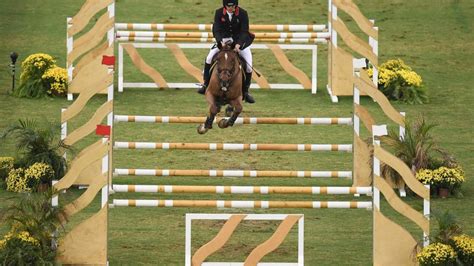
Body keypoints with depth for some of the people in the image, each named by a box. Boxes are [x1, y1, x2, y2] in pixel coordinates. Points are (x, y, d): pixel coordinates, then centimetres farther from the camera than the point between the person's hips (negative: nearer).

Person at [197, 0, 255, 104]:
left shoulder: (242, 13, -16)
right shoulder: (219, 13, -12)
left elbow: (244, 32, -21)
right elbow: (216, 30, -16)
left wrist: (238, 44, -37)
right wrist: (220, 42, -36)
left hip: (240, 41, -1)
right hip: (223, 41, 1)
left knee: (248, 66, -13)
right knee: (209, 59, -16)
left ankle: (245, 92, 4)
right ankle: (206, 85, -1)